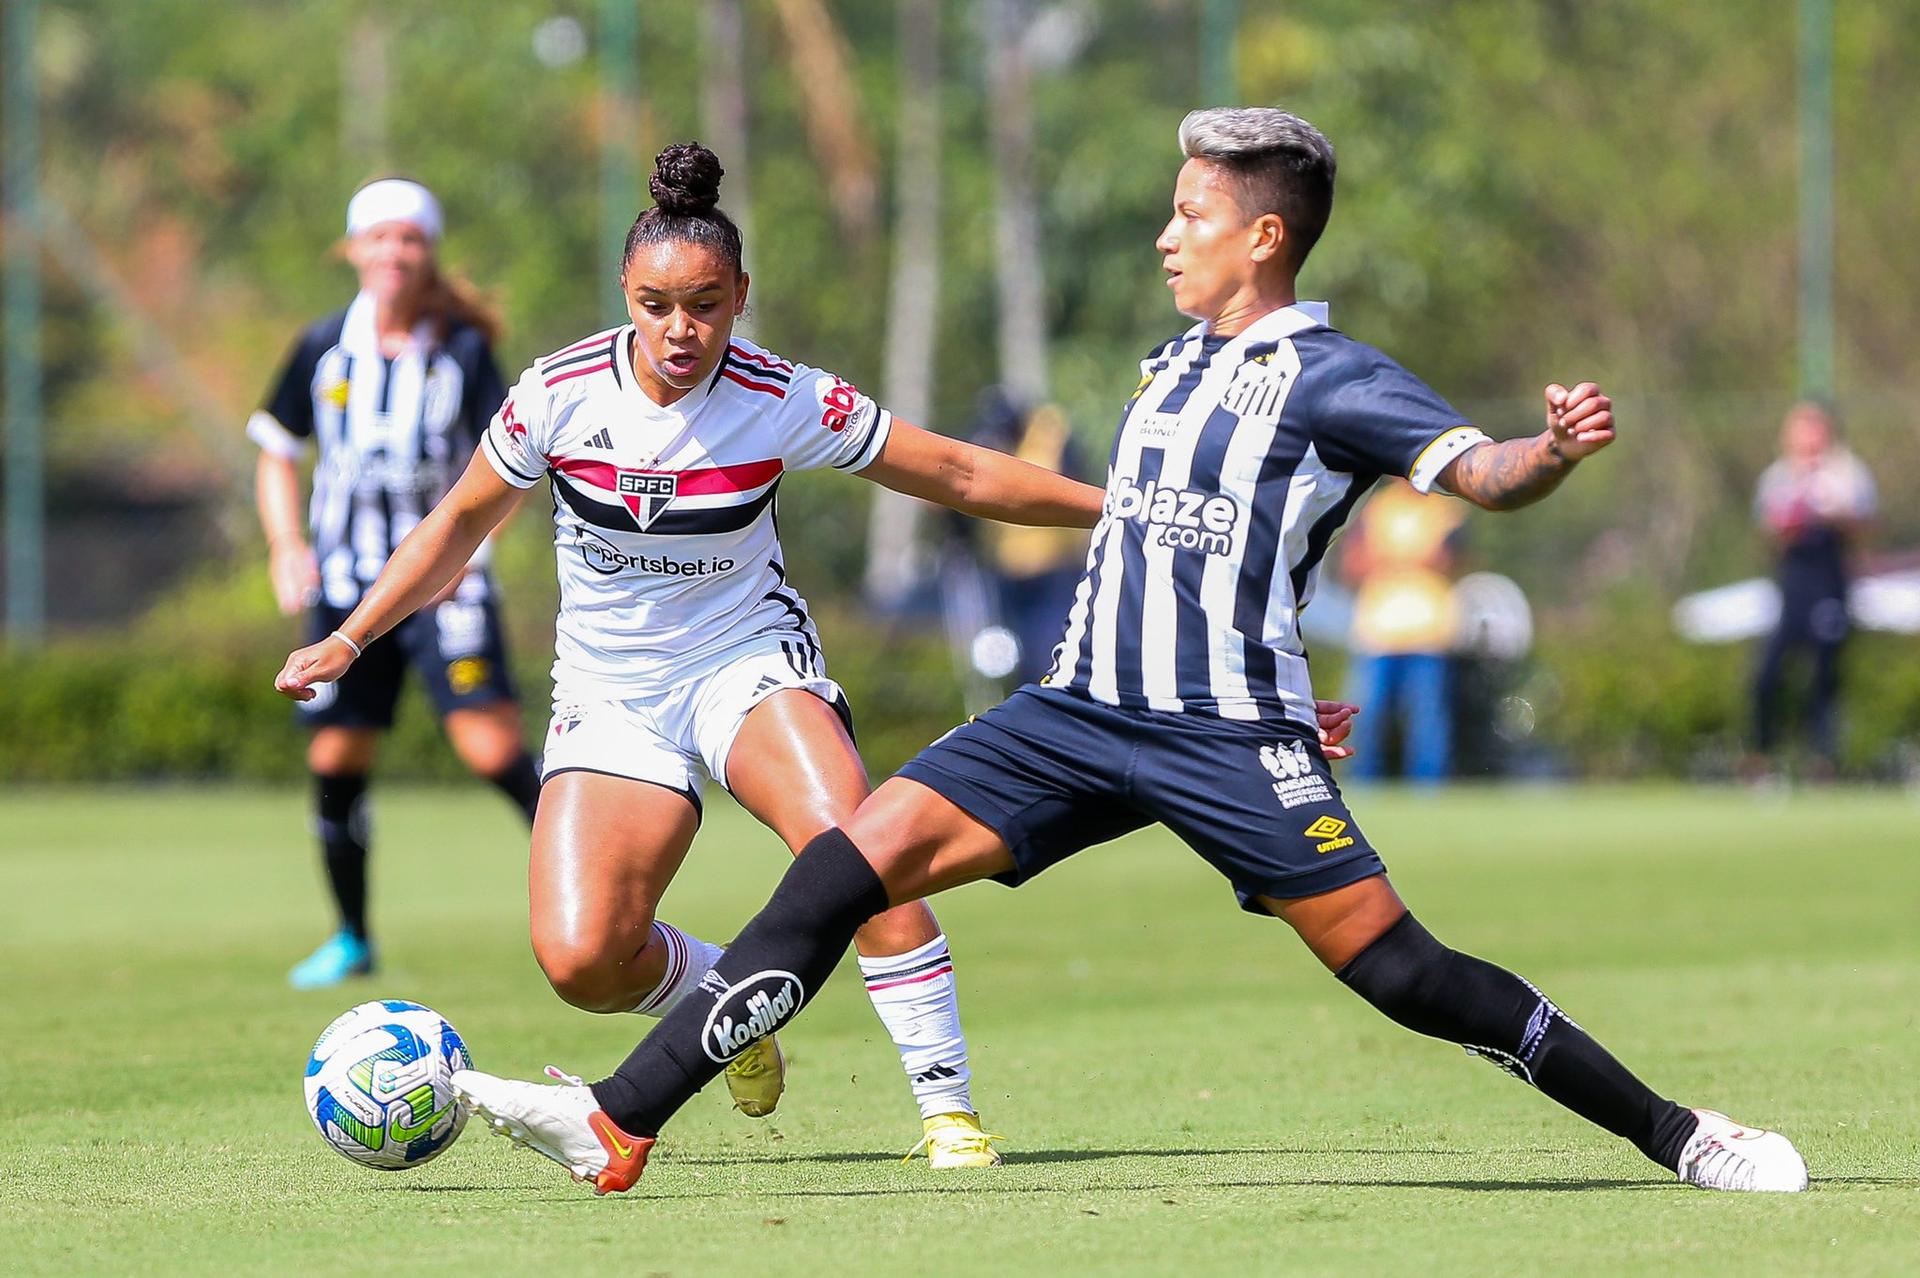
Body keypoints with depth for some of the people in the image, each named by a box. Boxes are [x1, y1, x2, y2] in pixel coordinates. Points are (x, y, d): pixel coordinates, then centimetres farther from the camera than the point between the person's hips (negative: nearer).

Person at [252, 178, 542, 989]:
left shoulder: (462, 351, -4)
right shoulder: (324, 350, 3)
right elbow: (278, 451, 14)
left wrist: (467, 538, -20)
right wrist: (287, 545, 0)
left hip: (442, 581, -3)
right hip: (346, 586, 3)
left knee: (492, 747, -18)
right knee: (335, 762, 2)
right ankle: (352, 938, 19)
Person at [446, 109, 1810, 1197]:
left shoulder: (1327, 378, -5)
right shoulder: (1173, 368, 18)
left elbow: (1483, 473, -18)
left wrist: (1556, 450, -39)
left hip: (1230, 730, -6)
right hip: (1087, 711, 7)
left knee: (1395, 968, -10)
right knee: (854, 859, -7)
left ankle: (1675, 1135, 5)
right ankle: (619, 1126, -10)